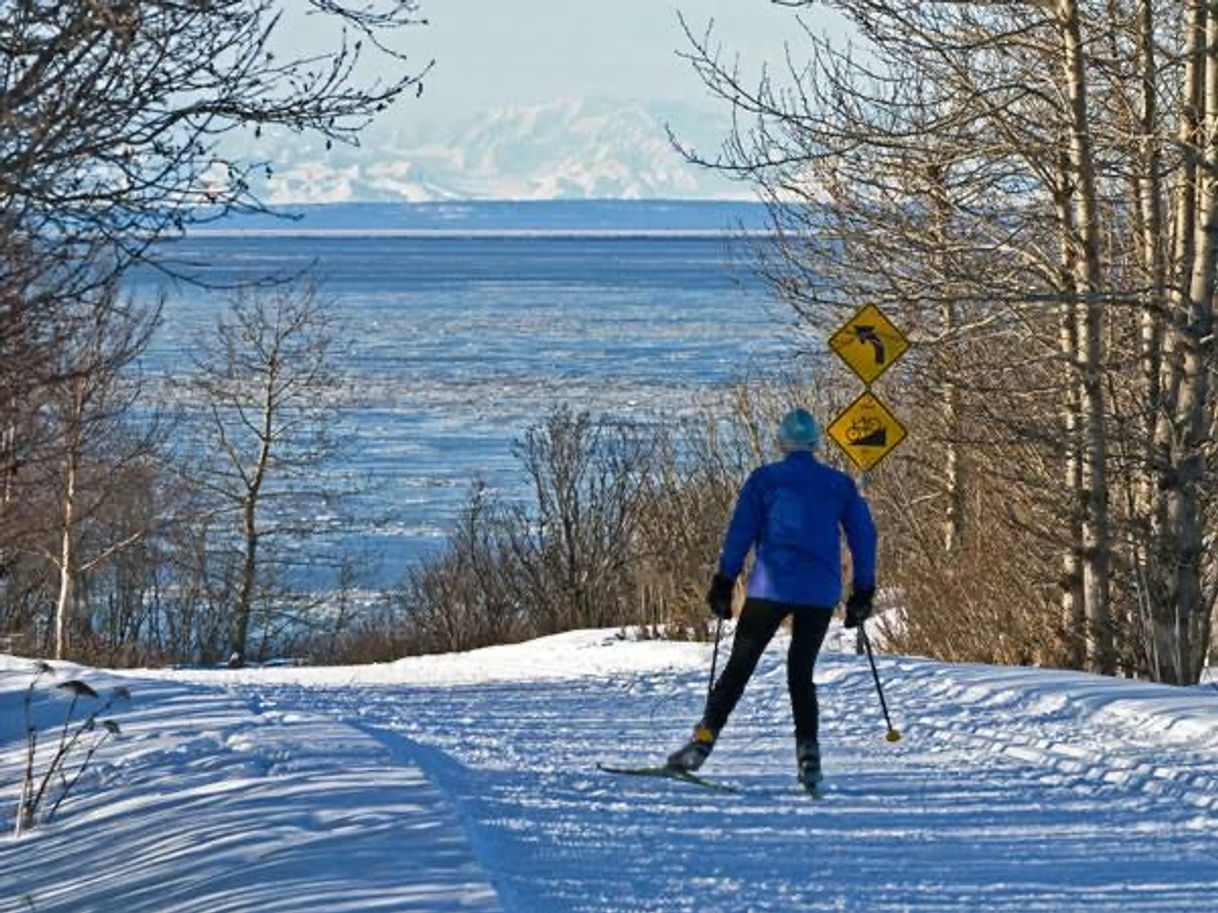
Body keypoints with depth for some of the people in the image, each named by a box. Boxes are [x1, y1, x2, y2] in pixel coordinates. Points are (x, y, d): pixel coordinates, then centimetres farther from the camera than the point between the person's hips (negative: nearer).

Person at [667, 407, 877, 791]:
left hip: (772, 587, -2)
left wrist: (724, 583, 2)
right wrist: (863, 593, 16)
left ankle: (703, 740, -4)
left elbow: (740, 532, -1)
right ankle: (808, 752, -3)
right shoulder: (841, 485, 12)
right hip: (821, 594, 2)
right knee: (801, 672, 12)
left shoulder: (764, 479, 4)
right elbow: (864, 537, 10)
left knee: (739, 665, 4)